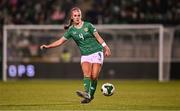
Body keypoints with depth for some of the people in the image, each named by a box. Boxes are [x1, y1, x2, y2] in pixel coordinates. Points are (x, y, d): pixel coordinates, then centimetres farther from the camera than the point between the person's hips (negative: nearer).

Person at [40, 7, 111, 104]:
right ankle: (87, 94, -37)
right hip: (85, 55, 2)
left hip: (96, 52, -2)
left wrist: (106, 48, 3)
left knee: (94, 76, -12)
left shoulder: (88, 25, -1)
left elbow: (98, 37, 4)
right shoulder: (71, 30, 4)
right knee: (86, 73, -22)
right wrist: (48, 46, -5)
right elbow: (60, 41, 4)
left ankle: (91, 95, -2)